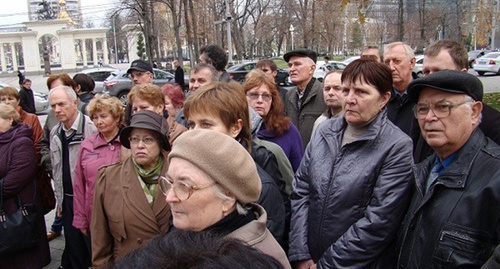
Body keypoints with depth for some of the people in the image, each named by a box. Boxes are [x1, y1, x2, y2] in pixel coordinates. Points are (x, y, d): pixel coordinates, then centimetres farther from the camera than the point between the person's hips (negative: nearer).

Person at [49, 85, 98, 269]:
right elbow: (56, 169, 16)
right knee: (72, 243, 16)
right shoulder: (55, 133, 8)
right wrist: (59, 198, 17)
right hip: (67, 198, 6)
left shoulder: (91, 128, -16)